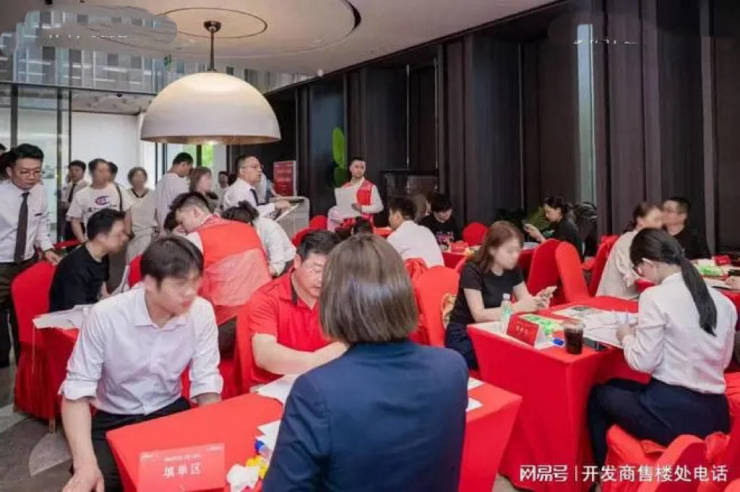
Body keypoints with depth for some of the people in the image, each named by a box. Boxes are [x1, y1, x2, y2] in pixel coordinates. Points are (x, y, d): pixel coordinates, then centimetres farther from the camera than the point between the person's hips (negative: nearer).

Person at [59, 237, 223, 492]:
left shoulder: (202, 312, -16)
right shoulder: (105, 315, -22)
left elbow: (206, 383, -11)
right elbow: (77, 390, -18)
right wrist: (86, 463, -31)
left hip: (170, 411, 1)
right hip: (114, 420, -1)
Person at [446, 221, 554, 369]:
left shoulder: (513, 269, 0)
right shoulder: (472, 271, -20)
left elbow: (525, 300, 0)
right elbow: (479, 315, -27)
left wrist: (537, 300, -22)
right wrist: (517, 307, -35)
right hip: (464, 336, -6)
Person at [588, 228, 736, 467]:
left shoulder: (656, 297, -16)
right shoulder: (724, 302, 5)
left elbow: (644, 362, -14)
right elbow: (723, 361, 16)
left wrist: (627, 336, 6)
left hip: (672, 413, -7)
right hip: (715, 414, 7)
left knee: (598, 395, 20)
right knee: (616, 386, 28)